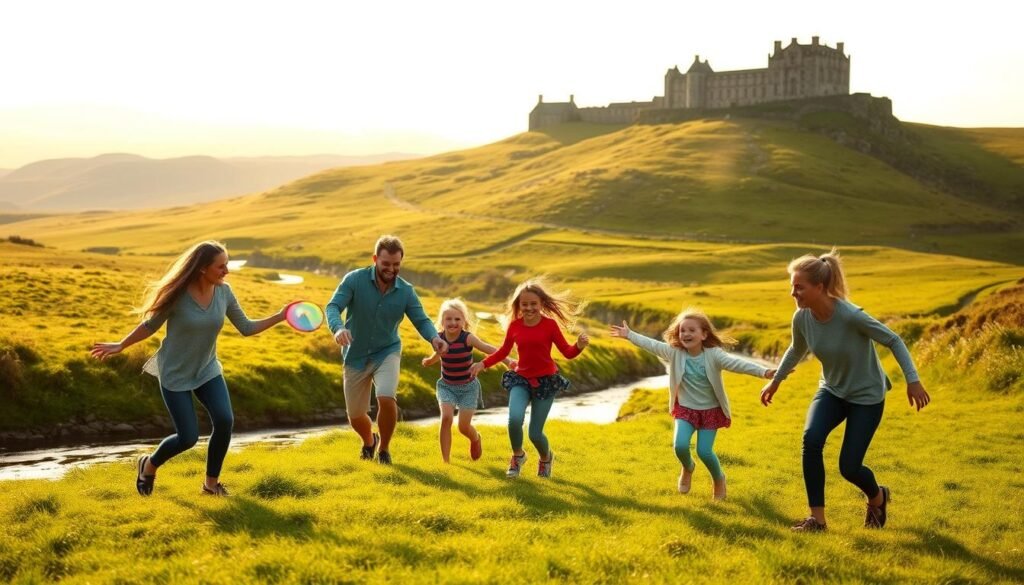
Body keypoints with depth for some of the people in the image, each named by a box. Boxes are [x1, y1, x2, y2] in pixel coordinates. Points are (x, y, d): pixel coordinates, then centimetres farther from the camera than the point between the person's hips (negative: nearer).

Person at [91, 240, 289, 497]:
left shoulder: (224, 292, -8)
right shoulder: (178, 295, -21)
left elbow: (246, 328, -1)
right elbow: (150, 325, -5)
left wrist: (279, 316, -11)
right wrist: (121, 345, 0)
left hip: (207, 370, 4)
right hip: (175, 375, -4)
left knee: (225, 421, -16)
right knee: (188, 437, -6)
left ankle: (211, 483, 6)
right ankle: (149, 465, 28)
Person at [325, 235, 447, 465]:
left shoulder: (406, 291, -8)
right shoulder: (354, 280, -14)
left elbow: (421, 320, -9)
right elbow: (333, 307, -21)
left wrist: (434, 338, -32)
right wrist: (338, 328, -44)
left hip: (387, 352, 0)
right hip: (355, 356, 0)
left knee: (386, 398, -27)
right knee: (355, 416, 9)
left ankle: (384, 448, 2)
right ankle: (369, 442, 47)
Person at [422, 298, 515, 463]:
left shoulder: (468, 338, -20)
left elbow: (490, 349, -32)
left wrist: (508, 361, -44)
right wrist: (430, 360, 2)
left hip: (468, 387, -2)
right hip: (446, 386, 2)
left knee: (464, 426, -3)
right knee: (446, 417, -20)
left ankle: (476, 438, 36)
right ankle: (445, 461, -9)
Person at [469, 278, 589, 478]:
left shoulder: (550, 324, -10)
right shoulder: (514, 325, -3)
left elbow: (567, 352, -8)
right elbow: (504, 351, 12)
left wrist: (579, 346, -28)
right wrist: (483, 364, 4)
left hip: (546, 381, -2)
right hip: (521, 379, 2)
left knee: (535, 433, -3)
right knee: (514, 419, -25)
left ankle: (546, 457, 35)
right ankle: (517, 456, 7)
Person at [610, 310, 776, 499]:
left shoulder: (714, 354, -21)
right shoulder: (675, 353, -12)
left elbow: (736, 363, -32)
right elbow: (652, 345, -5)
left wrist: (764, 372, -46)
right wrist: (629, 335, -4)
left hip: (711, 410, -2)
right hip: (685, 408, 2)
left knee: (704, 451, -7)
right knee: (680, 445, -15)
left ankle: (719, 479, 27)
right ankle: (687, 468, 22)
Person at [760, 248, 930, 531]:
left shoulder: (851, 316, -31)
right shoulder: (802, 317, -14)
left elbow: (893, 341, -19)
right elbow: (797, 350, 8)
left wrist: (912, 381, -23)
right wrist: (775, 381, 18)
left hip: (867, 395, -4)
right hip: (832, 390, 4)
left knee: (849, 466, -6)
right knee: (811, 438, -24)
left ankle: (877, 497, 33)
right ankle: (817, 518, -11)